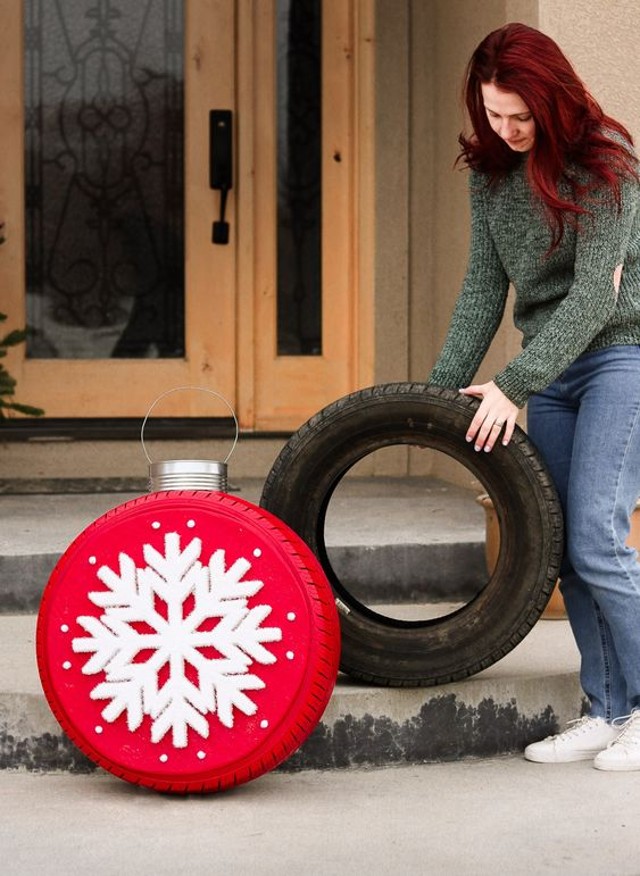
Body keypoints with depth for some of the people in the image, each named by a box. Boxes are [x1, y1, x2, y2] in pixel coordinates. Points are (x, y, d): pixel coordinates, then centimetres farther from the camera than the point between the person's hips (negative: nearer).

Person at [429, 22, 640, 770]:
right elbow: (484, 287, 7)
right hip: (551, 369, 7)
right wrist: (443, 388, -1)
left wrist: (513, 384, -24)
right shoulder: (491, 169, 5)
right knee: (563, 547, 4)